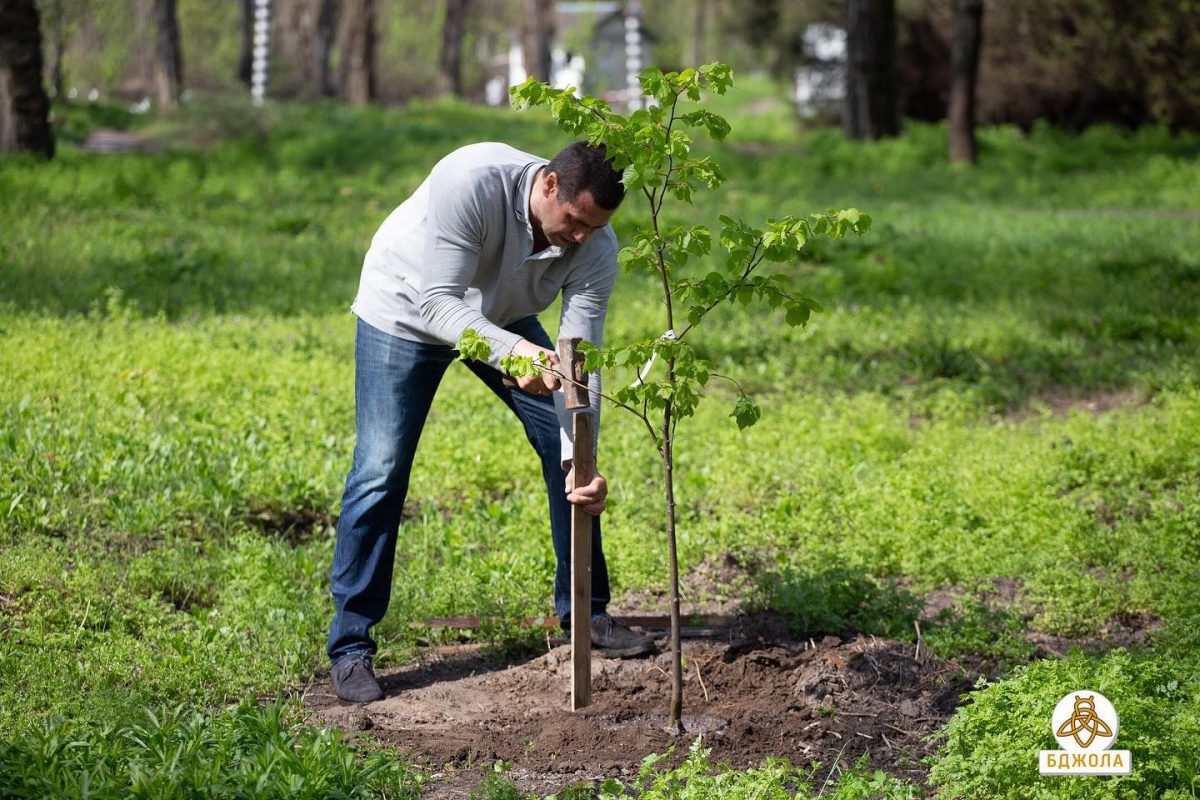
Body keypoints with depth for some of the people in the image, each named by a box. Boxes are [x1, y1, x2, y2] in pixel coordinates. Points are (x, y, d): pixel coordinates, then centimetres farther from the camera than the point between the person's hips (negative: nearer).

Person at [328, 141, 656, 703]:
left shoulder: (596, 246, -25)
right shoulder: (472, 181, -40)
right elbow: (437, 302, -40)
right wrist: (513, 351, -56)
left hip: (502, 317, 5)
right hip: (407, 308, -5)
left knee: (567, 452, 0)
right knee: (381, 472, -13)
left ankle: (585, 611, 17)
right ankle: (350, 648, -4)